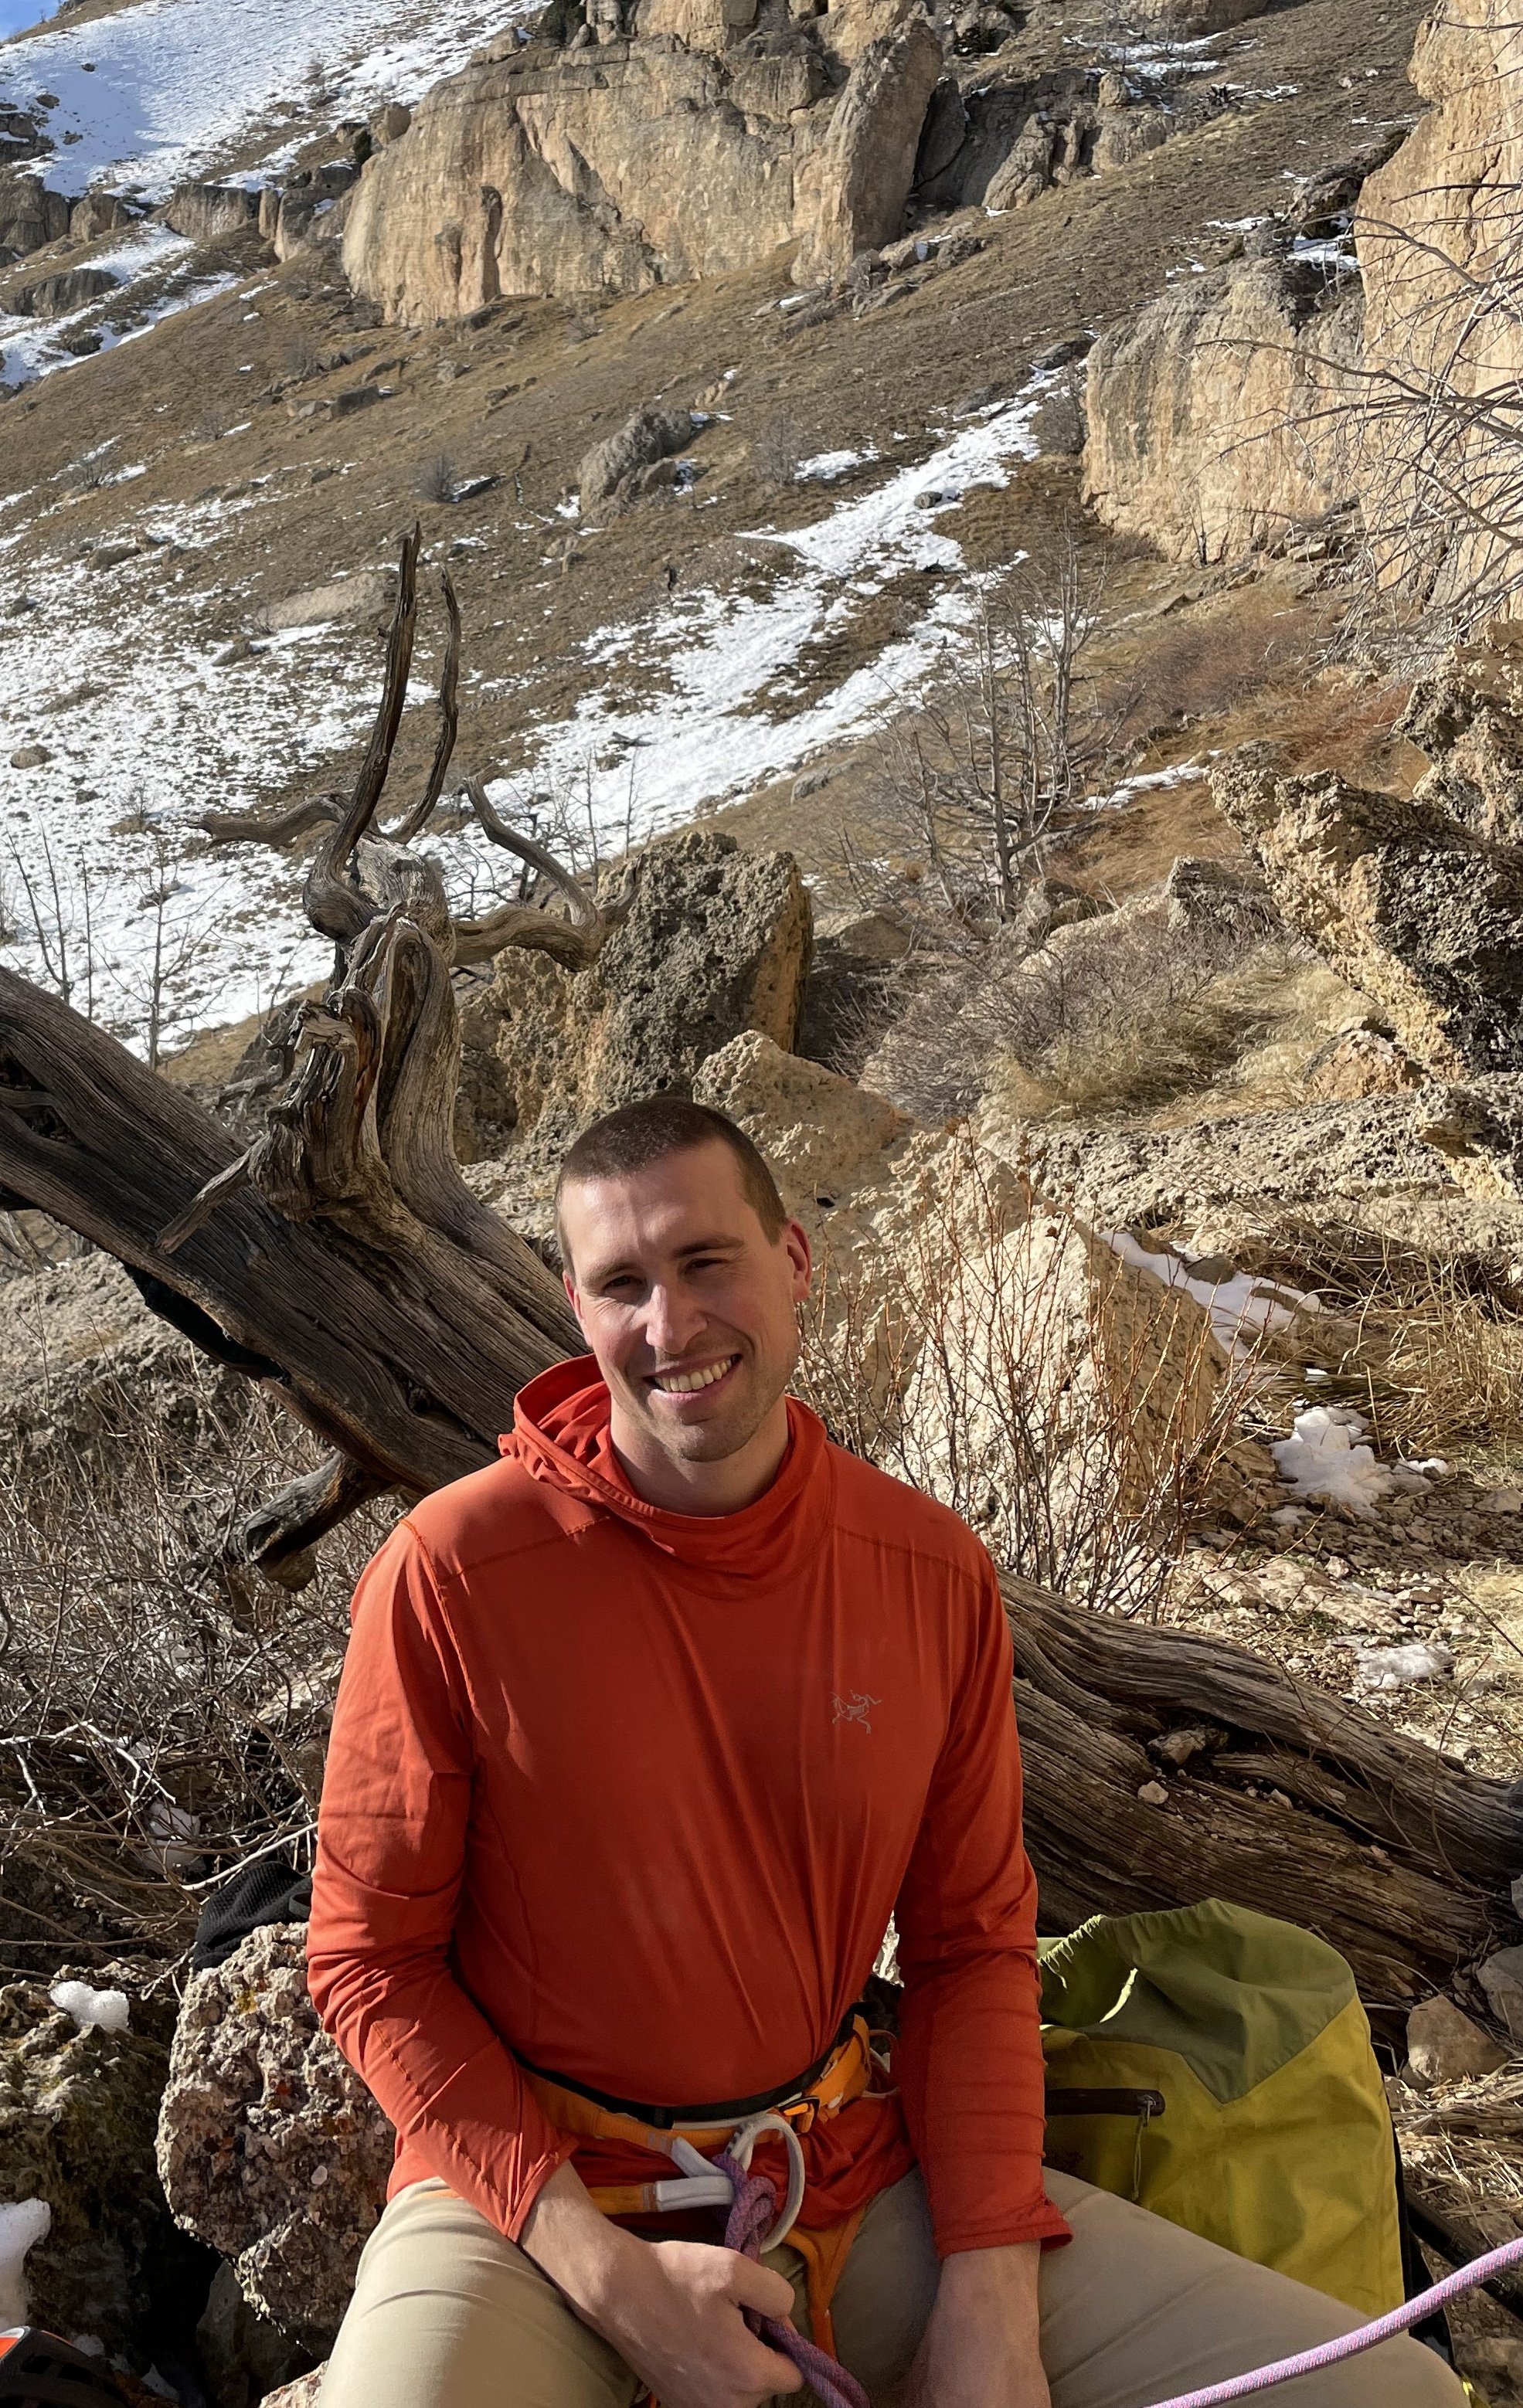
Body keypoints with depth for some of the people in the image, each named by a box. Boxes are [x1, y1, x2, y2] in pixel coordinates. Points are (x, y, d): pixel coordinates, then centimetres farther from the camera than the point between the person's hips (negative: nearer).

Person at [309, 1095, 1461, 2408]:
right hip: (534, 2195, -3)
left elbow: (974, 1941, 4)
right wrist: (611, 2274, -16)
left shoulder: (934, 1574, -5)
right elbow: (373, 1957, -8)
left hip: (855, 2174, 4)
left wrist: (992, 2293, -7)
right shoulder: (449, 1573, -16)